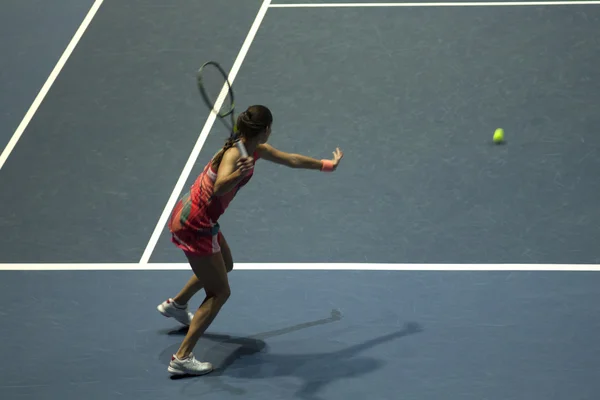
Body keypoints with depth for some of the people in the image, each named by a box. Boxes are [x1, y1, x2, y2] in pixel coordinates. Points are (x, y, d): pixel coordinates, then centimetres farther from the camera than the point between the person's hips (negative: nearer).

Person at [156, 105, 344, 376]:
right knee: (220, 293, -2)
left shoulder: (257, 150, 0)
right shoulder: (234, 154, -28)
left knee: (224, 265, 33)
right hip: (195, 227, -10)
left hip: (189, 215, 10)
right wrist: (239, 173, -68)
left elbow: (292, 160, 18)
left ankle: (176, 305, 54)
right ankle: (182, 359, -3)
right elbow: (219, 188, -48)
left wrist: (327, 165, 28)